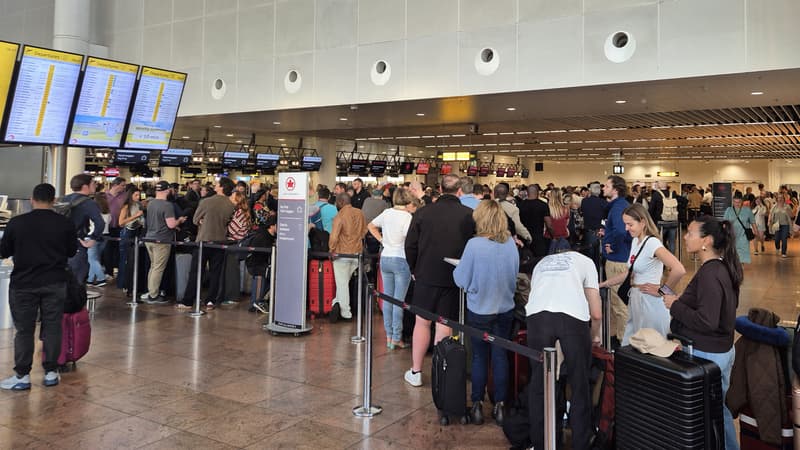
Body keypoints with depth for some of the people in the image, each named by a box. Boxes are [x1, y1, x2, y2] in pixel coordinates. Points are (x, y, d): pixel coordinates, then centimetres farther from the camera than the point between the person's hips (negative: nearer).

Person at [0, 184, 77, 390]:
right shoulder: (65, 224, -6)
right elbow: (72, 251, 6)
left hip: (24, 283, -1)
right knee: (52, 328, 8)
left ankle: (22, 376, 13)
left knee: (24, 330, 7)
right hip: (55, 283, 1)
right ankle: (51, 373, 15)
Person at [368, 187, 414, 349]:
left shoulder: (386, 213, 5)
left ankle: (389, 336, 19)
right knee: (399, 300, 0)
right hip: (401, 260, -6)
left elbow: (371, 226, 17)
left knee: (387, 298, 11)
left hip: (385, 258, 6)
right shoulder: (407, 217, -14)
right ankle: (396, 338, 4)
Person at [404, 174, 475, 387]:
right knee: (444, 326, 6)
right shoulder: (469, 215, -8)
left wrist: (414, 270, 13)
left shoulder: (422, 212, -4)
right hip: (454, 279, -1)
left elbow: (410, 245, 0)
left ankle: (416, 371, 21)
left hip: (426, 276, 1)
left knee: (422, 322, 12)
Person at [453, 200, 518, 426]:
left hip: (479, 310, -3)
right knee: (500, 356, 12)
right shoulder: (511, 244, -6)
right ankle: (500, 405, 19)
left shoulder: (474, 244, -18)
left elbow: (461, 279, -11)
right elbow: (514, 274, 8)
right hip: (505, 309, 3)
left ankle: (477, 405, 18)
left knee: (479, 357, 10)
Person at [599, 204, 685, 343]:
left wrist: (661, 290, -16)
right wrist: (603, 284, 14)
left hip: (650, 302, -9)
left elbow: (679, 270, -29)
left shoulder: (652, 243, -17)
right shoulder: (635, 241, 10)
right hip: (635, 299, 9)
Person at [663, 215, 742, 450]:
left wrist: (675, 305, -17)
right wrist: (684, 300, 8)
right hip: (723, 350, 10)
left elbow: (707, 321, -29)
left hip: (707, 355, -10)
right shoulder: (724, 267, 6)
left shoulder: (709, 274, -24)